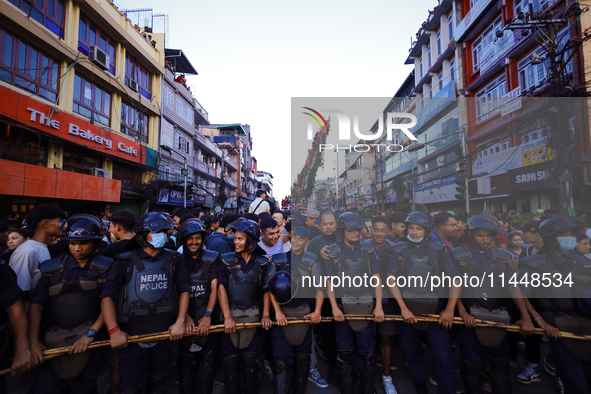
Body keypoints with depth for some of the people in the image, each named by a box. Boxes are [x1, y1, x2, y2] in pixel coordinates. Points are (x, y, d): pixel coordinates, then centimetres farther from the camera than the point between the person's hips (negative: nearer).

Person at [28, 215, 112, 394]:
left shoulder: (105, 268, -4)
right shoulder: (52, 269, 4)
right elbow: (36, 305, 2)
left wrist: (90, 334, -14)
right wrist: (34, 340, -6)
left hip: (89, 340, -2)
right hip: (54, 342, 2)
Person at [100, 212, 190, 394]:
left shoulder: (173, 260, 0)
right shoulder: (126, 261, -6)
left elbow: (184, 290, 2)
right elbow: (107, 296, -8)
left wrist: (180, 322, -6)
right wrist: (114, 331, -16)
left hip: (164, 333, 2)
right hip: (131, 336, -2)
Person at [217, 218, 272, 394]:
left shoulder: (262, 262, 3)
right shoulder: (227, 259, 0)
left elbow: (266, 290, 7)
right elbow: (221, 288, -6)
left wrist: (265, 314, -3)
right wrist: (227, 317, -12)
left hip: (253, 317, 1)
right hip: (231, 317, 0)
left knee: (251, 359, 4)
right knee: (231, 359, 4)